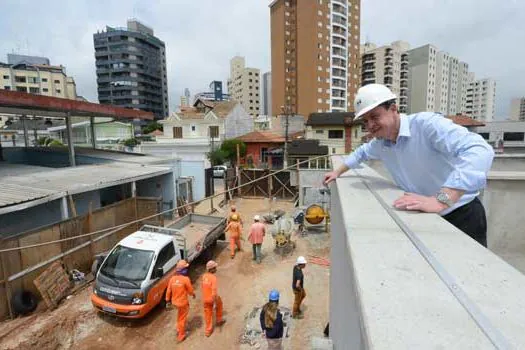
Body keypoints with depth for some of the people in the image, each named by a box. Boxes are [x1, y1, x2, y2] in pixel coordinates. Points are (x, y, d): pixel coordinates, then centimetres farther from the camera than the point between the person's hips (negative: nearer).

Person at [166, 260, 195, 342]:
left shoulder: (172, 279, -9)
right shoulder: (186, 279, -24)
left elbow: (168, 291, -1)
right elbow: (190, 290, -14)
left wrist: (168, 300, 13)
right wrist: (193, 294, 8)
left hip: (175, 301, 5)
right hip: (183, 302, -5)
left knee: (180, 316, 30)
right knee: (182, 319, 13)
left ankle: (179, 330, 44)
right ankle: (181, 336, 28)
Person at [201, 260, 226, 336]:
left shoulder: (204, 276, -3)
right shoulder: (213, 277, -25)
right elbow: (214, 290, -29)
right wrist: (216, 301, -23)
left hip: (205, 299, 5)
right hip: (212, 298, -5)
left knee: (208, 314, 18)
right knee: (219, 303, 27)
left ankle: (208, 330, 28)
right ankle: (219, 320, 41)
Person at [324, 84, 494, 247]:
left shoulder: (426, 124, -24)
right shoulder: (380, 142, 0)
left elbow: (479, 150, -37)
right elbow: (362, 152, 23)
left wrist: (440, 200, -48)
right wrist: (338, 171, 21)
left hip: (461, 215, -6)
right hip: (428, 218, 6)